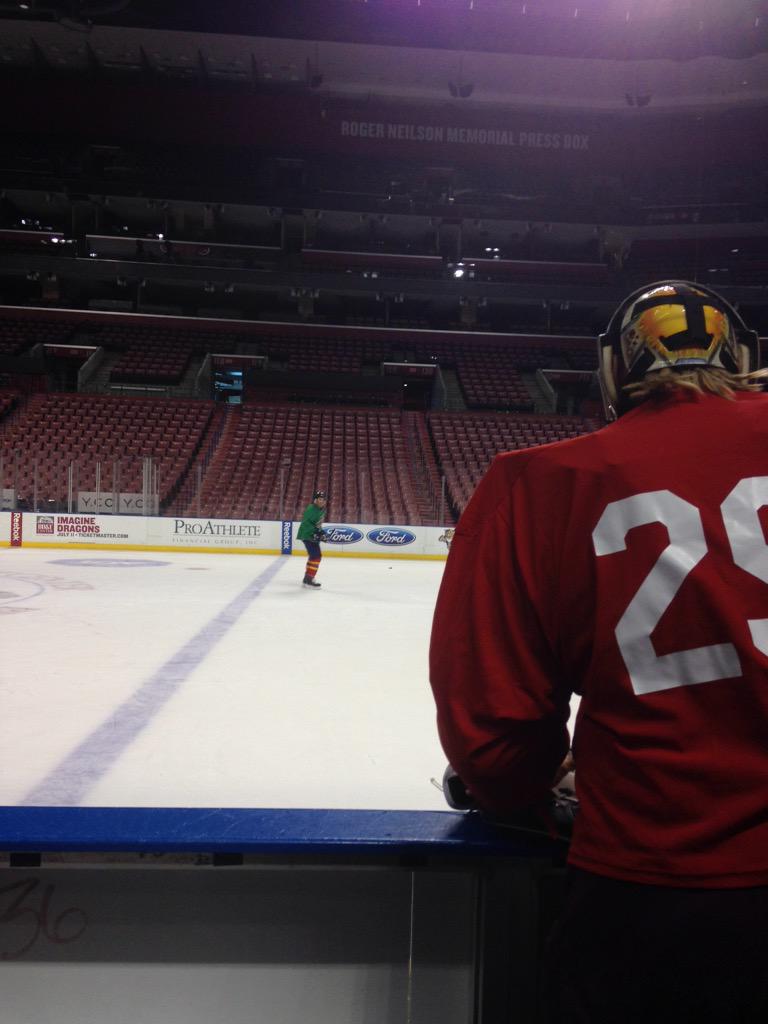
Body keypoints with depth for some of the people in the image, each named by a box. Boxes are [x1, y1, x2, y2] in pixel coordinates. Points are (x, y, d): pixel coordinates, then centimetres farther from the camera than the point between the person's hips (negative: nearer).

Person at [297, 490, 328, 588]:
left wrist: (320, 532, 12)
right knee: (316, 555, -16)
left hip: (313, 535, 10)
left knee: (315, 555, 21)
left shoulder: (322, 509, 9)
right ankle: (308, 580, -16)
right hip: (307, 535, -10)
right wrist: (315, 532, -31)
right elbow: (306, 523, -26)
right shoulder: (311, 509, -20)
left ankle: (308, 577, 36)